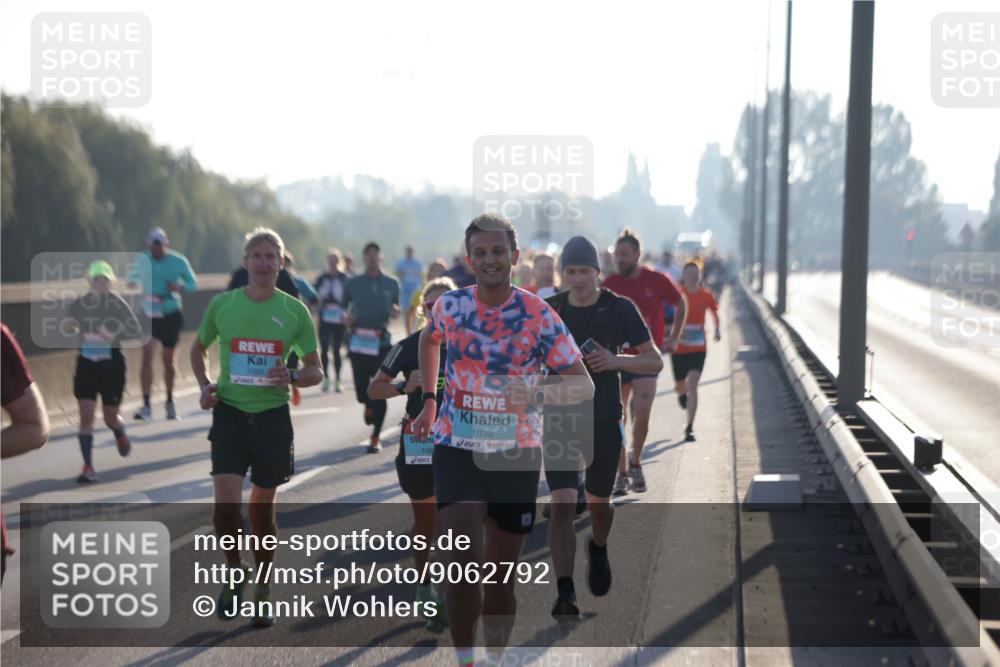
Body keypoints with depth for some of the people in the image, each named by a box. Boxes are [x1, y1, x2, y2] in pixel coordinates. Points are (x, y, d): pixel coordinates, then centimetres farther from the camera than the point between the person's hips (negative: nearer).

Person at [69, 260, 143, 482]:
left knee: (110, 418, 10)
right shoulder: (78, 305, -1)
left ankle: (121, 436, 47)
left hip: (112, 364, -2)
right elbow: (70, 328, 18)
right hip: (86, 364, 2)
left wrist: (114, 334, -24)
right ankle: (88, 467, -4)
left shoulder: (117, 304, -10)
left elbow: (137, 333, -12)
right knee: (86, 416, -8)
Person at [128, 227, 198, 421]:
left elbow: (193, 283, 3)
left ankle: (170, 402, 30)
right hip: (149, 315, -1)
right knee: (147, 355, -16)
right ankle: (146, 405, -16)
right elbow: (131, 279, 7)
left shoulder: (178, 261, -6)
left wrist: (180, 287, -18)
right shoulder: (142, 260, -5)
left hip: (171, 315, 1)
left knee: (168, 359, 11)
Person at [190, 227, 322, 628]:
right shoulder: (222, 304, 0)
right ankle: (234, 573, 13)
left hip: (273, 416, 0)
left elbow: (315, 371, 6)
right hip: (230, 414, 0)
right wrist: (205, 385, 0)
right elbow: (199, 348, 18)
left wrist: (293, 377, -16)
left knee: (262, 509, 9)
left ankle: (262, 594, 25)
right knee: (226, 504, -14)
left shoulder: (294, 310, 0)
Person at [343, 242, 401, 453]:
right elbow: (343, 307, 12)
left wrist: (395, 312, -6)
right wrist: (346, 317, -10)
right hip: (359, 341, 0)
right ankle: (368, 405, 36)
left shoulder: (391, 284, 8)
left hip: (382, 342, 0)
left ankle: (375, 438, 4)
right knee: (361, 387, -4)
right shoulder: (354, 283, 6)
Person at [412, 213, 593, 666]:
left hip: (517, 456, 0)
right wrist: (429, 400, 18)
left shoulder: (538, 316, -9)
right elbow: (429, 339, 23)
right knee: (463, 564, -18)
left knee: (500, 578, 8)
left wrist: (538, 396, -30)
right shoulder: (450, 306, -2)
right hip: (457, 450, 0)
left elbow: (583, 385, -11)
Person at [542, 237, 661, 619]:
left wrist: (616, 361, -19)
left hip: (604, 421, 0)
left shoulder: (620, 310, -5)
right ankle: (565, 595, -14)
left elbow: (655, 362, -3)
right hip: (560, 419, 0)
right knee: (563, 505, -14)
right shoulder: (549, 310, 1)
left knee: (599, 503, 14)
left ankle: (598, 549, 49)